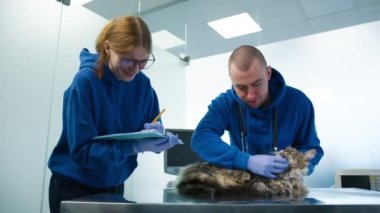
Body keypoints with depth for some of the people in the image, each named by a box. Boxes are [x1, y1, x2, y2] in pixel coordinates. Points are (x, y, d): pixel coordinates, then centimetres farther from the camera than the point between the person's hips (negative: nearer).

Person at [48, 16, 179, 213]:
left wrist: (157, 136, -23)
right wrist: (134, 146, -35)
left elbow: (151, 135, 0)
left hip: (114, 186, 5)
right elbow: (81, 151, -24)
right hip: (74, 187, -5)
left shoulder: (143, 85, -6)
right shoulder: (85, 82, -21)